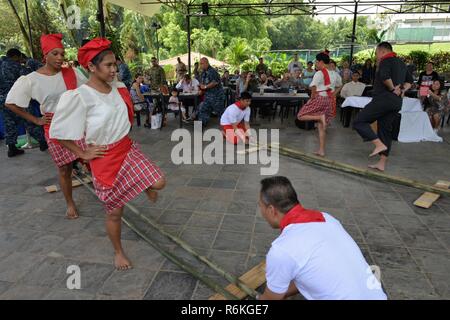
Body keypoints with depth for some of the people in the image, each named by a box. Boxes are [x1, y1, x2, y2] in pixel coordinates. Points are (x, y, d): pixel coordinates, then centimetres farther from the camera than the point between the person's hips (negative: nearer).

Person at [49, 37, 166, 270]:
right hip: (105, 158, -5)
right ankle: (118, 252, 35)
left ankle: (145, 184, 31)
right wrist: (84, 154, -10)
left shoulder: (117, 87, -2)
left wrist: (123, 137, 11)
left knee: (159, 183, -8)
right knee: (115, 211, 9)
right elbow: (57, 132, -13)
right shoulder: (78, 97, -20)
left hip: (128, 148, 5)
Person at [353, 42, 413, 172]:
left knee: (359, 122, -6)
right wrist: (402, 90, 11)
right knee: (385, 130, 11)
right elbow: (409, 81, 28)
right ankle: (381, 164, 12)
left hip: (384, 98, -9)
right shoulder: (401, 63, 23)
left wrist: (392, 88, -11)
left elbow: (385, 76, -25)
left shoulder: (386, 60, -5)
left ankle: (379, 144, -18)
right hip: (397, 102, 9)